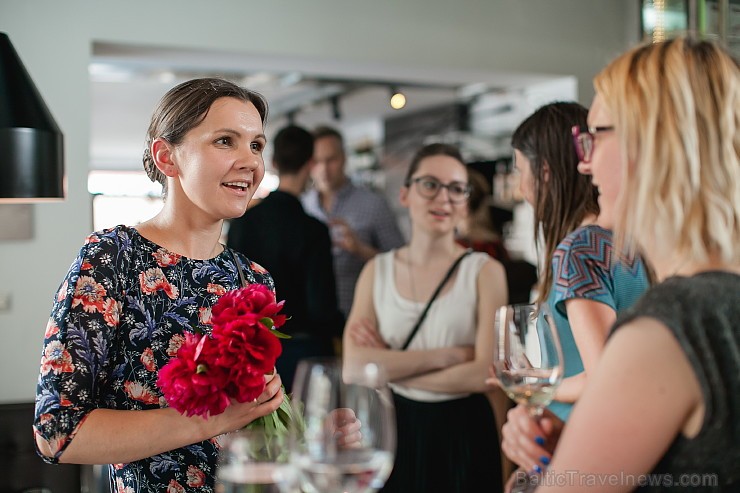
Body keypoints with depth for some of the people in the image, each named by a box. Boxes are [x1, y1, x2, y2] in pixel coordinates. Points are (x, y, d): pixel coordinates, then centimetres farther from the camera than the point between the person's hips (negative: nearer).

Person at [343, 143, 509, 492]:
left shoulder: (485, 271, -6)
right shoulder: (377, 271, 1)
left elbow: (484, 374, -15)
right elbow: (354, 366, -10)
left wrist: (389, 366, -11)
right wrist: (448, 355, -17)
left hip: (463, 435, -2)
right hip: (395, 429, 2)